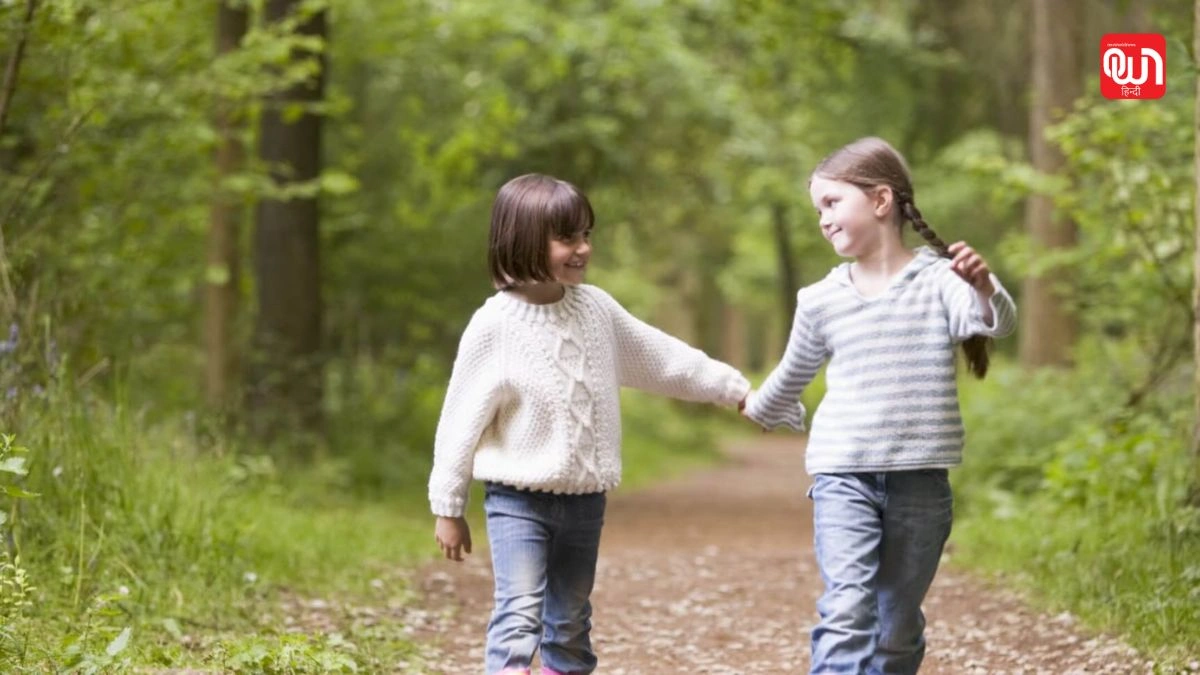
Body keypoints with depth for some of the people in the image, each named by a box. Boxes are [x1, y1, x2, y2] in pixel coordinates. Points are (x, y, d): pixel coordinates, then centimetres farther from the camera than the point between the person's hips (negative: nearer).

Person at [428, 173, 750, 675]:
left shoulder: (596, 308, 1)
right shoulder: (496, 325, -14)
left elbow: (662, 359, 14)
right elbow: (462, 420, -9)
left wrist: (736, 389, 18)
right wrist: (448, 509, -6)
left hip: (584, 499, 5)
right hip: (518, 500, -5)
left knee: (570, 627, 14)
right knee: (520, 616, -18)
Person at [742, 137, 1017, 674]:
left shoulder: (938, 279, -6)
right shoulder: (821, 301, 4)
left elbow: (996, 324, -23)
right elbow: (795, 373, 23)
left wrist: (983, 288, -44)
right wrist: (760, 410, 39)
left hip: (921, 481, -1)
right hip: (843, 476, 1)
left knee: (899, 627, 11)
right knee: (846, 611, -16)